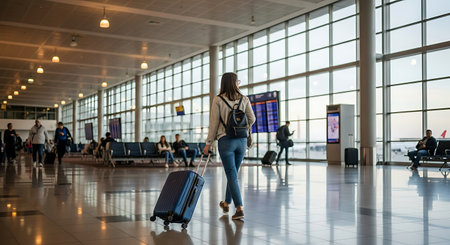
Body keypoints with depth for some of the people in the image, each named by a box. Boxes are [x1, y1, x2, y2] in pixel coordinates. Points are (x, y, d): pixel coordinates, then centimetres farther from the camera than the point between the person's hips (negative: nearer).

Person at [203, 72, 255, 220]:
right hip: (242, 141, 3)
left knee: (232, 175, -1)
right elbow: (252, 119, 8)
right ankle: (226, 204, 31)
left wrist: (208, 144, 1)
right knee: (233, 173, 17)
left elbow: (214, 123, -6)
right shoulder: (244, 99, 4)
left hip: (226, 140, -3)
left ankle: (239, 208, -9)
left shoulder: (218, 100, -4)